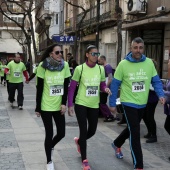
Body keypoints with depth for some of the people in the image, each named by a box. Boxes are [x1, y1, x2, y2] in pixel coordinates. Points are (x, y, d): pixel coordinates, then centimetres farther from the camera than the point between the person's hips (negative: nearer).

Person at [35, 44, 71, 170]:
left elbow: (66, 87, 1)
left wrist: (64, 103, -7)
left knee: (61, 133, 6)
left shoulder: (65, 65, -3)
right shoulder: (43, 66, -11)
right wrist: (38, 108, -6)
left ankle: (51, 146, 40)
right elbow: (39, 88, -7)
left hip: (59, 106, 3)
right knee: (49, 134, 2)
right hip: (46, 106, -3)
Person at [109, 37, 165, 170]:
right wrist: (112, 103, -4)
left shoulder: (149, 63, -4)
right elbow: (115, 85, -6)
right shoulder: (123, 64, -12)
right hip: (129, 103, -4)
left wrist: (161, 94, -14)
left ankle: (117, 144, 51)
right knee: (135, 133, -5)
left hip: (142, 104, 5)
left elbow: (156, 81, 3)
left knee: (132, 129, 23)